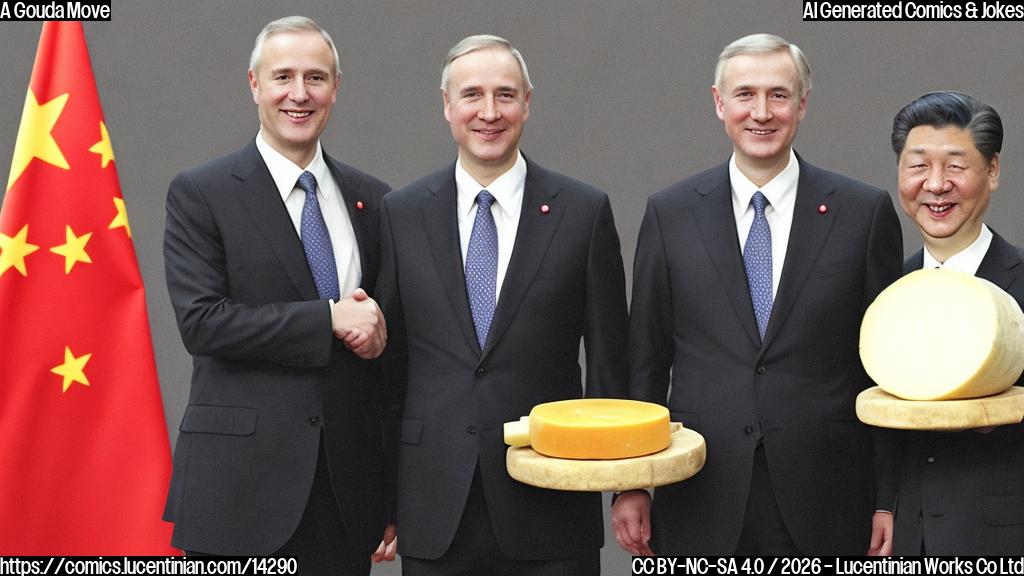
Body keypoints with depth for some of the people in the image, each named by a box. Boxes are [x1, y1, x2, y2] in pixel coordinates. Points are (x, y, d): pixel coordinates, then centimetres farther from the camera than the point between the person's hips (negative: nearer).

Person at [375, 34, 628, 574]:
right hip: (433, 508, 1)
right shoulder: (400, 213, 3)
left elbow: (609, 362, 2)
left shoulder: (584, 211, -1)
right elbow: (388, 356, 7)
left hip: (551, 503, -1)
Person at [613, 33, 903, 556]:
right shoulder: (669, 213, 3)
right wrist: (630, 485, 4)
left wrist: (889, 499, 0)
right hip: (701, 504, 1)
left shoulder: (866, 212, 0)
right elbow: (645, 361, 6)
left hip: (825, 507, 0)